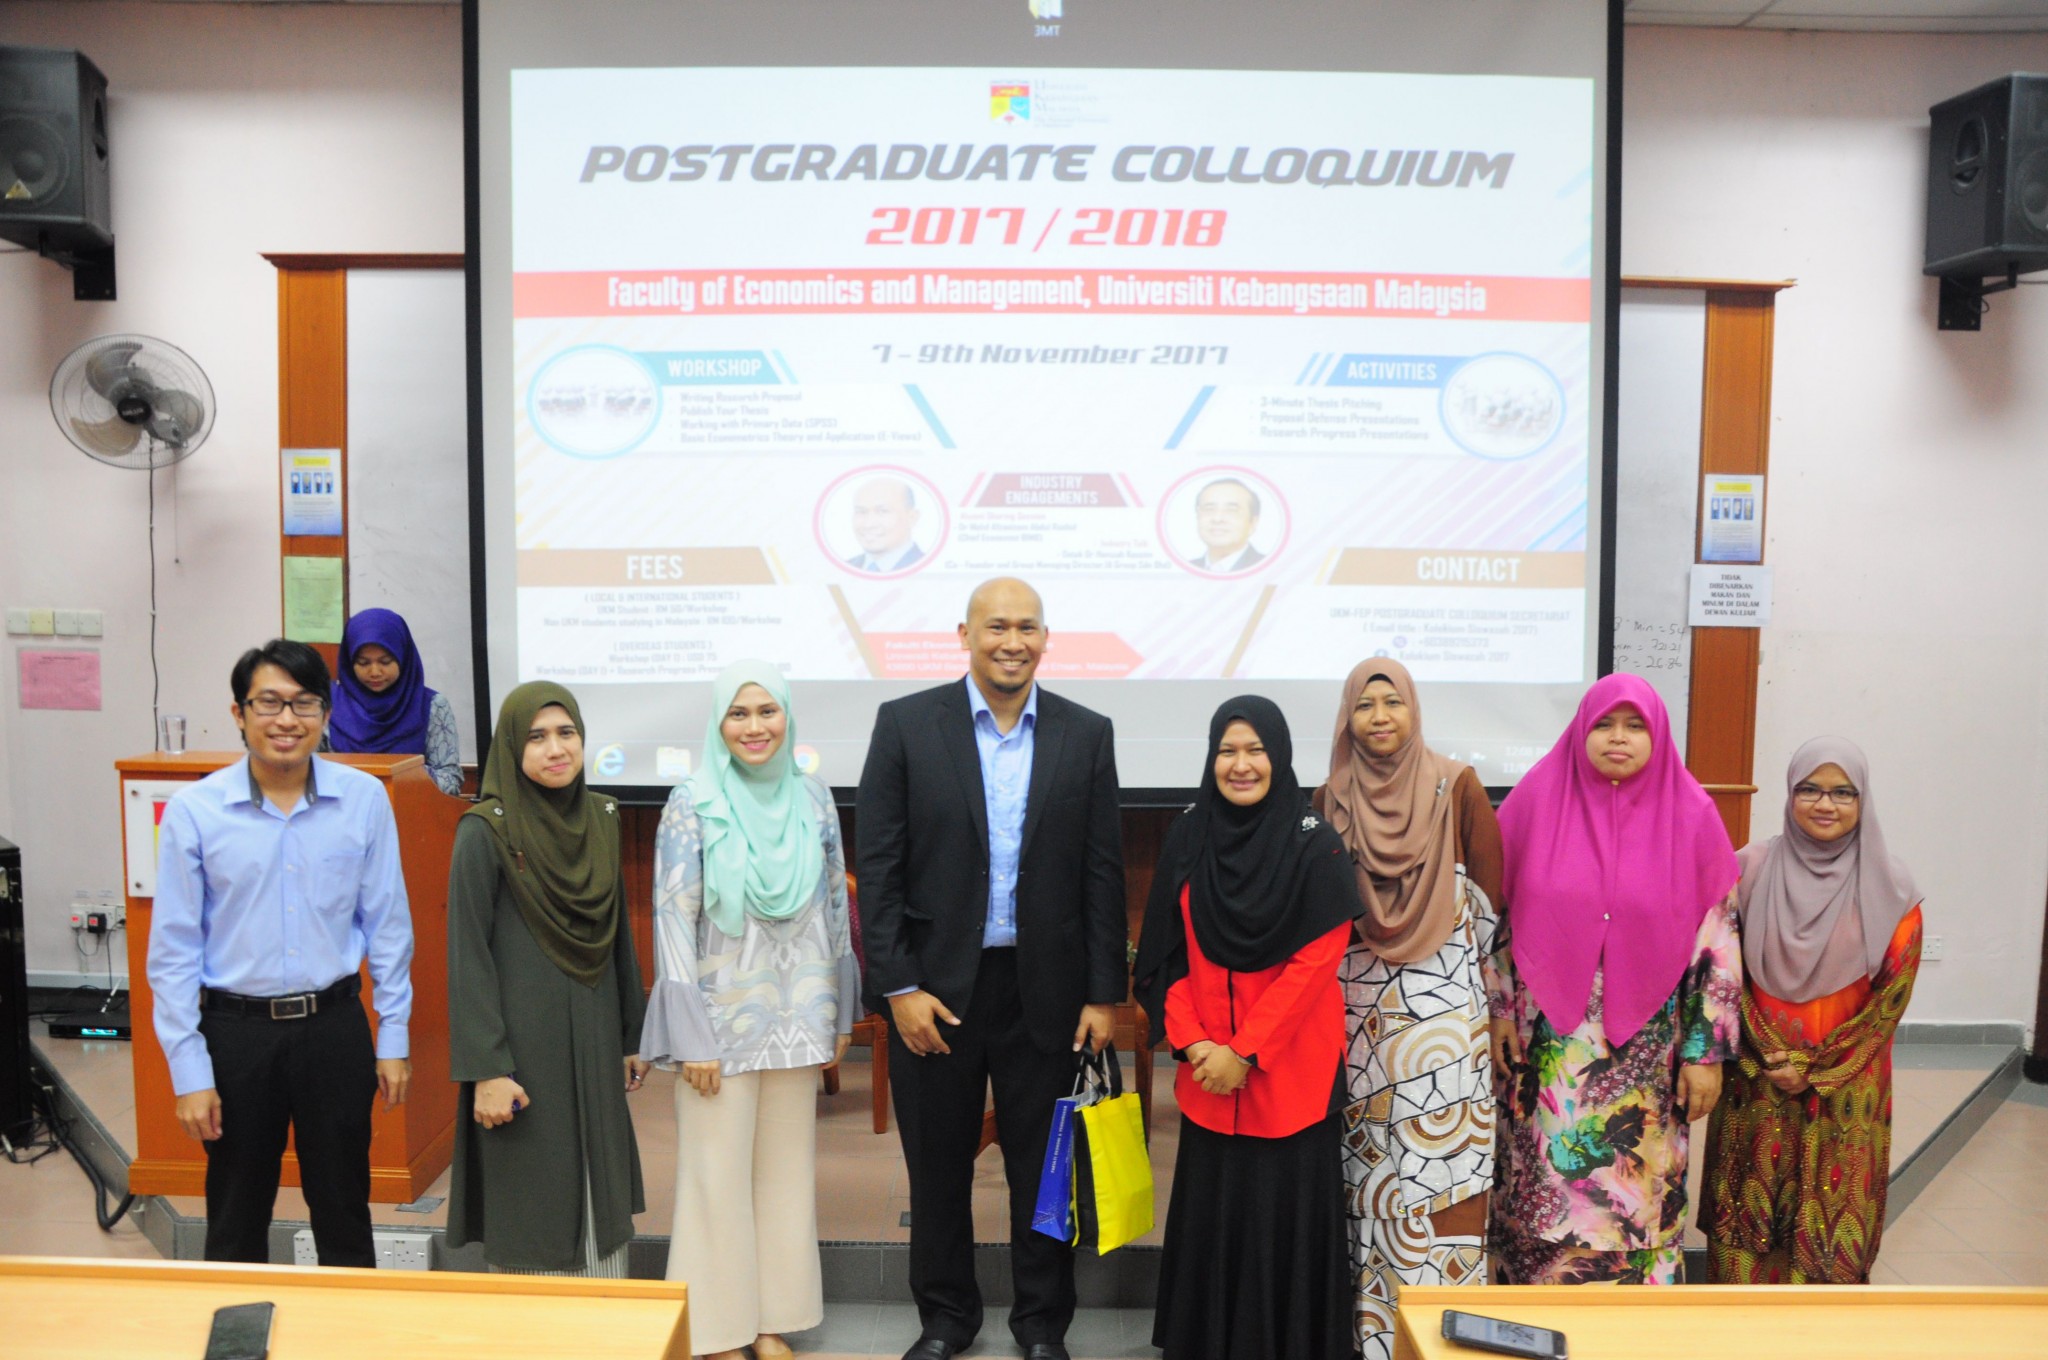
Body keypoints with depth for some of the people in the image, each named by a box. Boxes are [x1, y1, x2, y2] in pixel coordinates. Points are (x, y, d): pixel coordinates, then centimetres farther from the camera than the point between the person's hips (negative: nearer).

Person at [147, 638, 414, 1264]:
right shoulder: (194, 810, -7)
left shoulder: (364, 800, -6)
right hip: (236, 1032, 0)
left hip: (335, 1027, 0)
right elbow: (174, 950, -3)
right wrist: (189, 1071, -4)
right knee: (236, 1224, 16)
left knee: (344, 1214, 15)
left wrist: (394, 1038, 2)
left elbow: (387, 925, 1)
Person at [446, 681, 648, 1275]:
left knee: (602, 1201, 13)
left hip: (592, 1041, 5)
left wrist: (631, 1036, 13)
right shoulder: (486, 831, -11)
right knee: (531, 1205, 4)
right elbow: (467, 953, -12)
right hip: (523, 1042, -5)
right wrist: (485, 1069, -16)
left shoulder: (600, 818, 5)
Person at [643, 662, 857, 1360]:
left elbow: (835, 904, 8)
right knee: (718, 1173, 6)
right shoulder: (692, 804, -9)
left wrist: (840, 1012, 9)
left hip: (797, 1014, 4)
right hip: (721, 1015, -4)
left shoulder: (812, 796, 1)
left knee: (786, 1166, 13)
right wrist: (692, 1037, -12)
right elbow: (673, 918, -10)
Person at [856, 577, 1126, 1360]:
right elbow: (878, 866, -4)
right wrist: (898, 986, -9)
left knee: (1043, 1166, 12)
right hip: (935, 984, 0)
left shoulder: (1087, 735, 1)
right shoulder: (906, 724, -3)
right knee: (937, 1164, 14)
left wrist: (1104, 994, -1)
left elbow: (1103, 872, 2)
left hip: (1045, 989, 1)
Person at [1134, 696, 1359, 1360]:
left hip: (1290, 1064, -3)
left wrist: (1246, 1051, -14)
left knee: (1287, 1208, 5)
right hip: (1207, 1064, 3)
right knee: (1211, 1205, 10)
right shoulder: (1186, 839, 3)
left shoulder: (1317, 845, -7)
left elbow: (1316, 960, -12)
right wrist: (1193, 1042, -8)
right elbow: (1166, 955, 4)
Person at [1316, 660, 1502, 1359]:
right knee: (1371, 1163, 7)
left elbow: (1490, 889, 1)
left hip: (1442, 1004, -2)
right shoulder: (1331, 799, 5)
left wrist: (1463, 965, 2)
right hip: (1359, 1005, 3)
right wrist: (1333, 977, 6)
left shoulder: (1456, 786, -2)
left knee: (1442, 1154, -3)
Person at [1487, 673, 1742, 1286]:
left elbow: (1718, 939, 0)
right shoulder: (1539, 800, 0)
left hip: (1645, 1047, 0)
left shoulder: (1690, 816, -1)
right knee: (1544, 1190, 6)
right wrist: (1499, 1009, 1)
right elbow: (1495, 912, 5)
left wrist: (1706, 1052, -2)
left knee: (1635, 1194, 6)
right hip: (1548, 1041, 0)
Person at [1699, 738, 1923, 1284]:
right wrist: (1767, 1056, -9)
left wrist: (1816, 1068, -7)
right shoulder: (1752, 869, -3)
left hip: (1845, 1087, -1)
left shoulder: (1890, 888, -4)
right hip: (1756, 1079, 1)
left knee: (1829, 1217, 5)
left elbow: (1891, 994, -4)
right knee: (1749, 1202, 8)